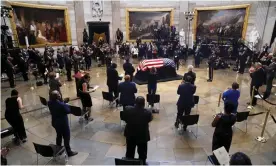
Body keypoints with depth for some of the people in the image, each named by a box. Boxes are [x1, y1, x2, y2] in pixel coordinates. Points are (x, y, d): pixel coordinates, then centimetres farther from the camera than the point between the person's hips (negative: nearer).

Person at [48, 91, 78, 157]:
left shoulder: (50, 103, -10)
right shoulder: (61, 104, -31)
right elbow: (68, 111, -19)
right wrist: (66, 105, -6)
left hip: (55, 122, 7)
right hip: (63, 123, -7)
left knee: (59, 135, 25)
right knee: (66, 137, 9)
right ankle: (69, 152, 23)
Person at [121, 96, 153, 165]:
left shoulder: (128, 109, -22)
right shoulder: (147, 113, -29)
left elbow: (123, 118, -5)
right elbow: (150, 119, -6)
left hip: (130, 135, 3)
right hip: (142, 136, -3)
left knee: (130, 152, 25)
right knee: (142, 153, 21)